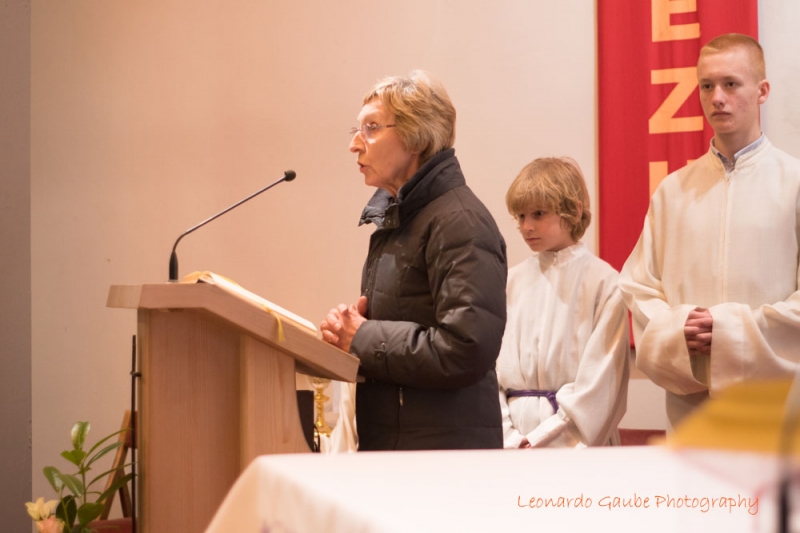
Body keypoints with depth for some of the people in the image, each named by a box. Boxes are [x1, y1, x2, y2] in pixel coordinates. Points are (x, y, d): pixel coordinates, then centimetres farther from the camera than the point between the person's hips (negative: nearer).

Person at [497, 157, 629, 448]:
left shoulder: (602, 282, -3)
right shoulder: (512, 282, 9)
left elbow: (600, 379, -7)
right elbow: (491, 367, 5)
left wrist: (543, 437, -10)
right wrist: (508, 439, -7)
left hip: (576, 441, -3)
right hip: (513, 442, 3)